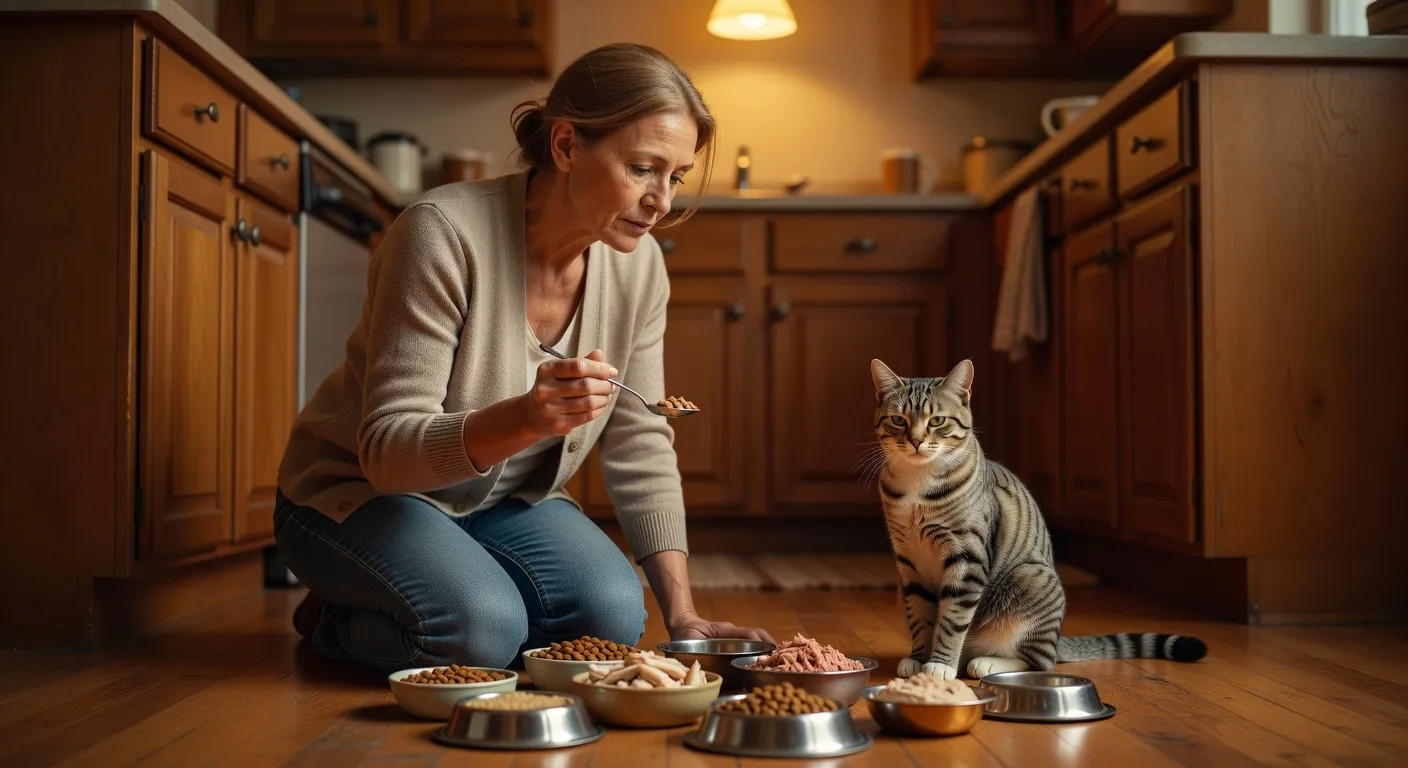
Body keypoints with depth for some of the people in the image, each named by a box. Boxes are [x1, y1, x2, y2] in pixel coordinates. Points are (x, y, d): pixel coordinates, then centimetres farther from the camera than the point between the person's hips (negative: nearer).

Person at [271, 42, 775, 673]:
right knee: (478, 628, -31)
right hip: (358, 489, -5)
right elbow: (386, 448, -28)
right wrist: (524, 418, -47)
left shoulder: (638, 264, -9)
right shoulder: (444, 232, -27)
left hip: (505, 500, 5)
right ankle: (334, 621, 2)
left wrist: (682, 615, -9)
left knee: (612, 618, -20)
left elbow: (640, 449, -3)